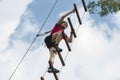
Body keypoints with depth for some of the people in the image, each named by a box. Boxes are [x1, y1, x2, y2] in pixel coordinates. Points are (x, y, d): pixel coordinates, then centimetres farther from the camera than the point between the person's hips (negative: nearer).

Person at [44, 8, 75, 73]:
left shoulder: (64, 34, 32)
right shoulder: (58, 25, 21)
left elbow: (70, 41, 25)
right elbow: (63, 16, 14)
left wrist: (71, 33, 17)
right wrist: (71, 12, 15)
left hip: (52, 44, 5)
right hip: (49, 39, -5)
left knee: (53, 54, -23)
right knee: (60, 32, -24)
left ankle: (50, 67, -45)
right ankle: (56, 46, -42)